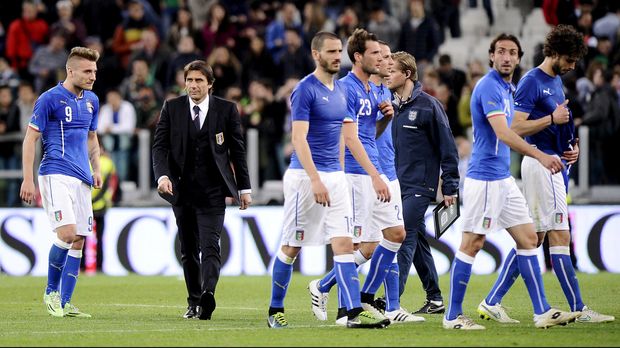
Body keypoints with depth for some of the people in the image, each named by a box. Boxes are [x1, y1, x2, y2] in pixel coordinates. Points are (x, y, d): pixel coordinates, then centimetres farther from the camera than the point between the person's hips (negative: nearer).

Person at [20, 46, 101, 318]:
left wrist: (96, 169, 14)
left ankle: (64, 303, 7)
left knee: (78, 240, 2)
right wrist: (28, 179, -10)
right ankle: (51, 291, 0)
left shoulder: (92, 100, 15)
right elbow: (30, 138, -5)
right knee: (67, 233, -18)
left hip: (82, 179, 7)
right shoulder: (50, 99, -5)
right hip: (56, 174, -7)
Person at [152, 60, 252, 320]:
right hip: (182, 189, 3)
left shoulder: (226, 110, 2)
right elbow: (160, 145, 1)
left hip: (213, 191, -3)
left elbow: (237, 150, 6)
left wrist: (244, 188, 6)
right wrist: (163, 175, -17)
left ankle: (207, 295, -33)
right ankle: (194, 302, 18)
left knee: (210, 247, -17)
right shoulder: (172, 108, 5)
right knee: (188, 250, 9)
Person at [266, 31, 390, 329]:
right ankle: (275, 310, 15)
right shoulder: (305, 90, -11)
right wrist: (316, 180, -26)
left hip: (335, 176, 6)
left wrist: (375, 175, 15)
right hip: (305, 176, -6)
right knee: (291, 247, 3)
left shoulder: (341, 90, 12)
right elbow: (299, 138, -17)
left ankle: (354, 311, -11)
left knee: (344, 243, -4)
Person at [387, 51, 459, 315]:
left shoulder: (428, 105, -10)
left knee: (404, 238, -14)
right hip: (399, 184, 7)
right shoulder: (392, 107, 10)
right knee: (417, 240, 10)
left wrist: (450, 188, -10)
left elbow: (447, 147, -9)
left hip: (419, 185, -7)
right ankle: (434, 299, 17)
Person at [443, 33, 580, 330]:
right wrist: (540, 156, -35)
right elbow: (503, 133, -27)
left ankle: (542, 312, 9)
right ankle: (453, 316, 1)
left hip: (503, 179, 10)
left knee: (528, 239, 8)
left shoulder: (507, 89, 15)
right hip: (484, 179, -10)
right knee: (472, 245, -5)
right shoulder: (489, 87, -15)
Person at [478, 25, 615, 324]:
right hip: (542, 162, -10)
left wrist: (573, 147, 11)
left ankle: (492, 302, 8)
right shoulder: (531, 82, -11)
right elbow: (516, 127, -17)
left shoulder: (557, 81, 18)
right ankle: (578, 309, -5)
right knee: (560, 236, -7)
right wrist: (552, 119, -18)